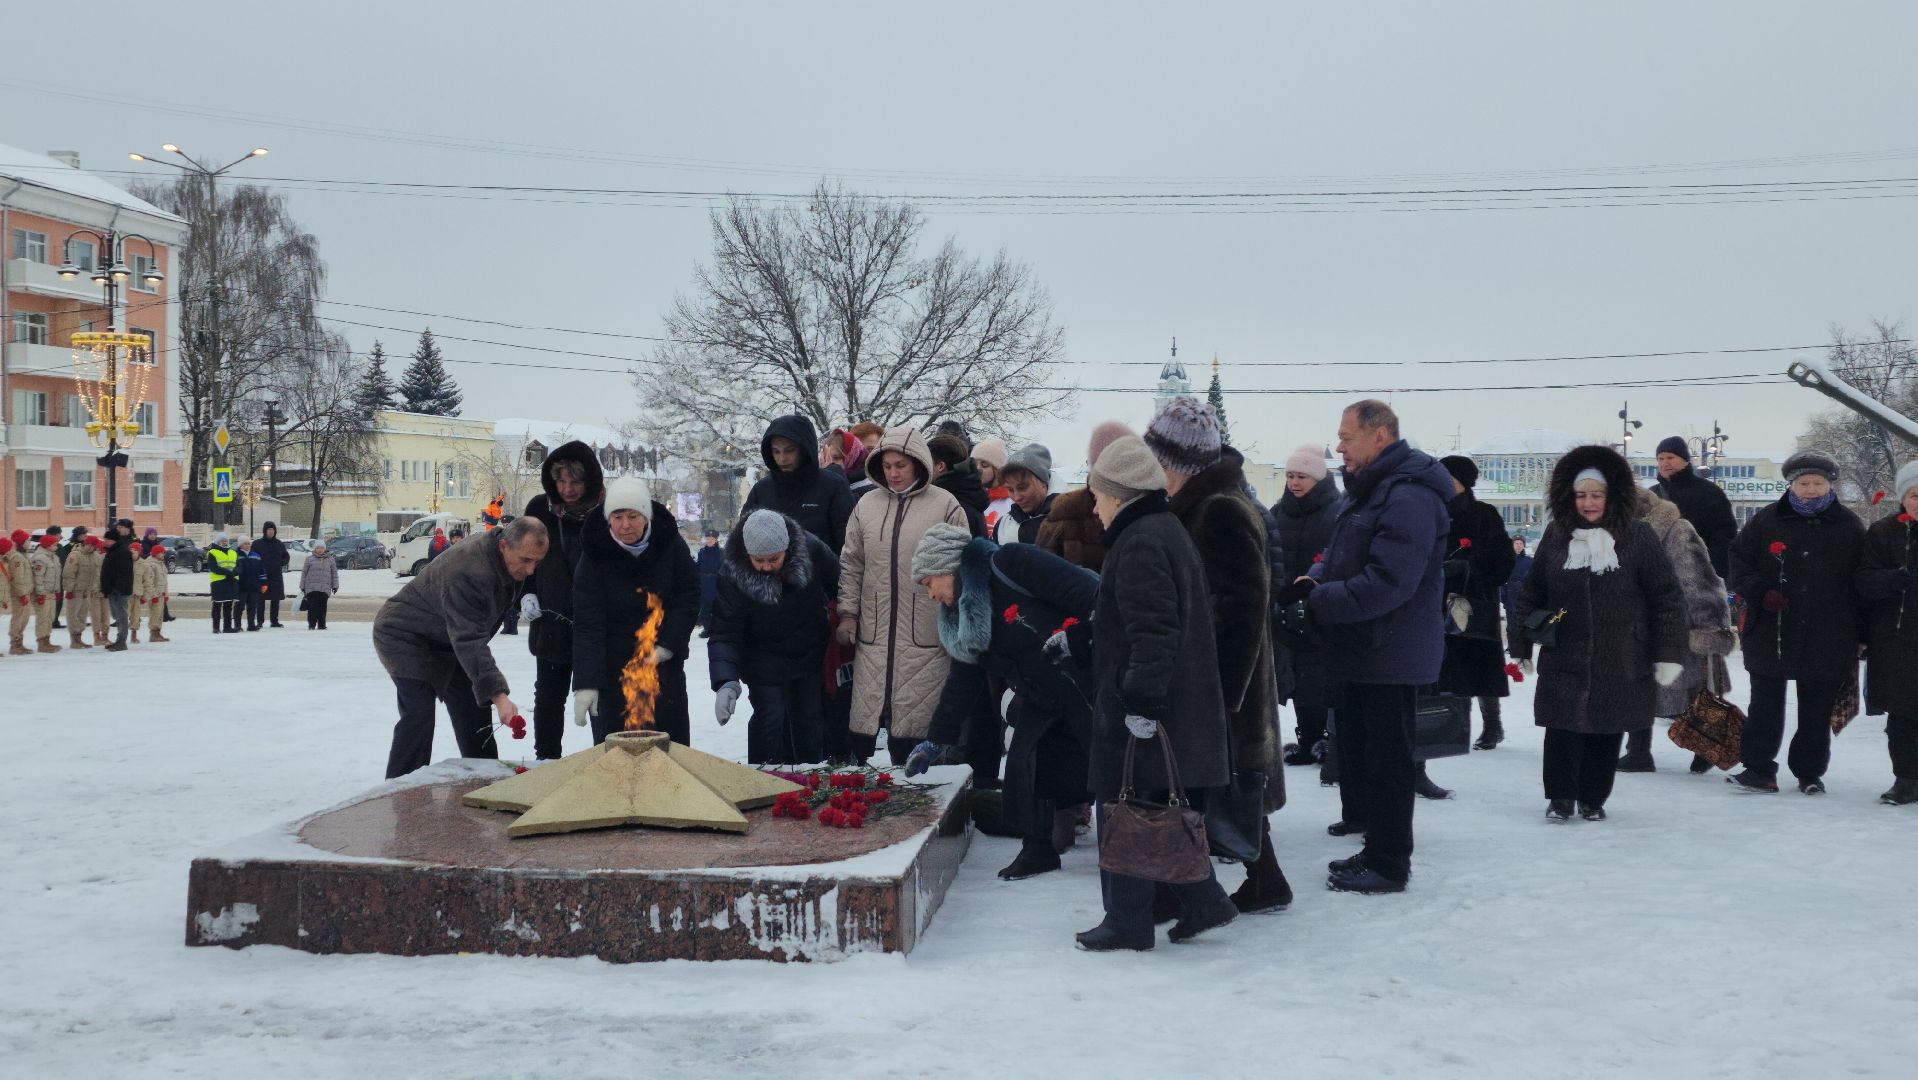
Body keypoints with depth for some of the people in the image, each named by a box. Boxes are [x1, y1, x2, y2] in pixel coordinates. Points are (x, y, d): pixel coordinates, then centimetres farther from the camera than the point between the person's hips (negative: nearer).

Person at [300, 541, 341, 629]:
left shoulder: (330, 559, 10)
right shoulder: (309, 559, 5)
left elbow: (334, 573, 14)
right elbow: (304, 573, 9)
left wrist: (335, 585, 10)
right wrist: (302, 586, 8)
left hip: (325, 588, 1)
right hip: (312, 588, -1)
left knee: (322, 607, 3)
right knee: (312, 607, -6)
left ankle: (321, 625, 9)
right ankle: (311, 625, -2)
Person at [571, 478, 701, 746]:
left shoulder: (671, 545, -8)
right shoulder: (595, 557, -14)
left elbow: (689, 597, 1)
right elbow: (587, 624, -18)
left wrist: (669, 644, -10)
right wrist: (586, 683, -27)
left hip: (664, 662, 2)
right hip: (613, 661, -2)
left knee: (671, 743, 4)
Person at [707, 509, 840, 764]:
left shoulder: (812, 551, -22)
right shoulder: (733, 575, -25)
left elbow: (839, 589, -3)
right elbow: (724, 634, -24)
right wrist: (726, 682, -37)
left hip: (810, 656, 2)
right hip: (766, 664, -2)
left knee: (811, 723, 13)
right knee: (769, 724, -9)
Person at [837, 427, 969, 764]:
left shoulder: (946, 506, -1)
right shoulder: (867, 505, 9)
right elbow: (851, 564, 15)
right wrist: (848, 612, 7)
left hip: (924, 635, -3)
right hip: (873, 633, 3)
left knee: (915, 723, 0)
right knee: (865, 720, 5)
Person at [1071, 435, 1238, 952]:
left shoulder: (1139, 544, -17)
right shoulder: (1168, 531, 15)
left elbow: (1153, 631, -25)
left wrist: (1142, 699, -26)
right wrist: (1077, 638, 34)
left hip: (1133, 712, -10)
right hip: (1180, 707, 10)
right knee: (1165, 812, 16)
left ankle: (1128, 922, 7)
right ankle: (1204, 901, 18)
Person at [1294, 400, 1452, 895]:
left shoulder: (1408, 497, -21)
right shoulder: (1367, 489, 14)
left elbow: (1386, 582, -28)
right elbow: (1342, 556, 21)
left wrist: (1317, 602, -22)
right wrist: (1314, 580, 0)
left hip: (1390, 652, -10)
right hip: (1362, 650, 10)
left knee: (1387, 760, -1)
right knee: (1358, 748, 17)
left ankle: (1389, 864, 8)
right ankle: (1377, 848, 28)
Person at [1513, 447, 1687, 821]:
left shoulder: (1638, 537, -3)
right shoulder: (1557, 536, 5)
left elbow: (1666, 597, -3)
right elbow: (1532, 593, 12)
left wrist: (1669, 653, -6)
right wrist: (1522, 643, 10)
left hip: (1622, 661, -1)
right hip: (1564, 660, 1)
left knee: (1607, 732, 8)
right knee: (1563, 728, 1)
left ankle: (1593, 798, 23)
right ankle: (1560, 796, 15)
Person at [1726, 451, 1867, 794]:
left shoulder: (1849, 527, 4)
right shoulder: (1766, 521, 1)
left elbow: (1863, 583, 8)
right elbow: (1737, 559, 4)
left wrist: (1861, 634, 4)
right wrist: (1759, 592, -13)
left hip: (1828, 640, 0)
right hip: (1771, 634, 0)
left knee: (1817, 711, 9)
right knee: (1766, 705, 4)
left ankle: (1810, 772, 21)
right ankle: (1758, 769, 9)